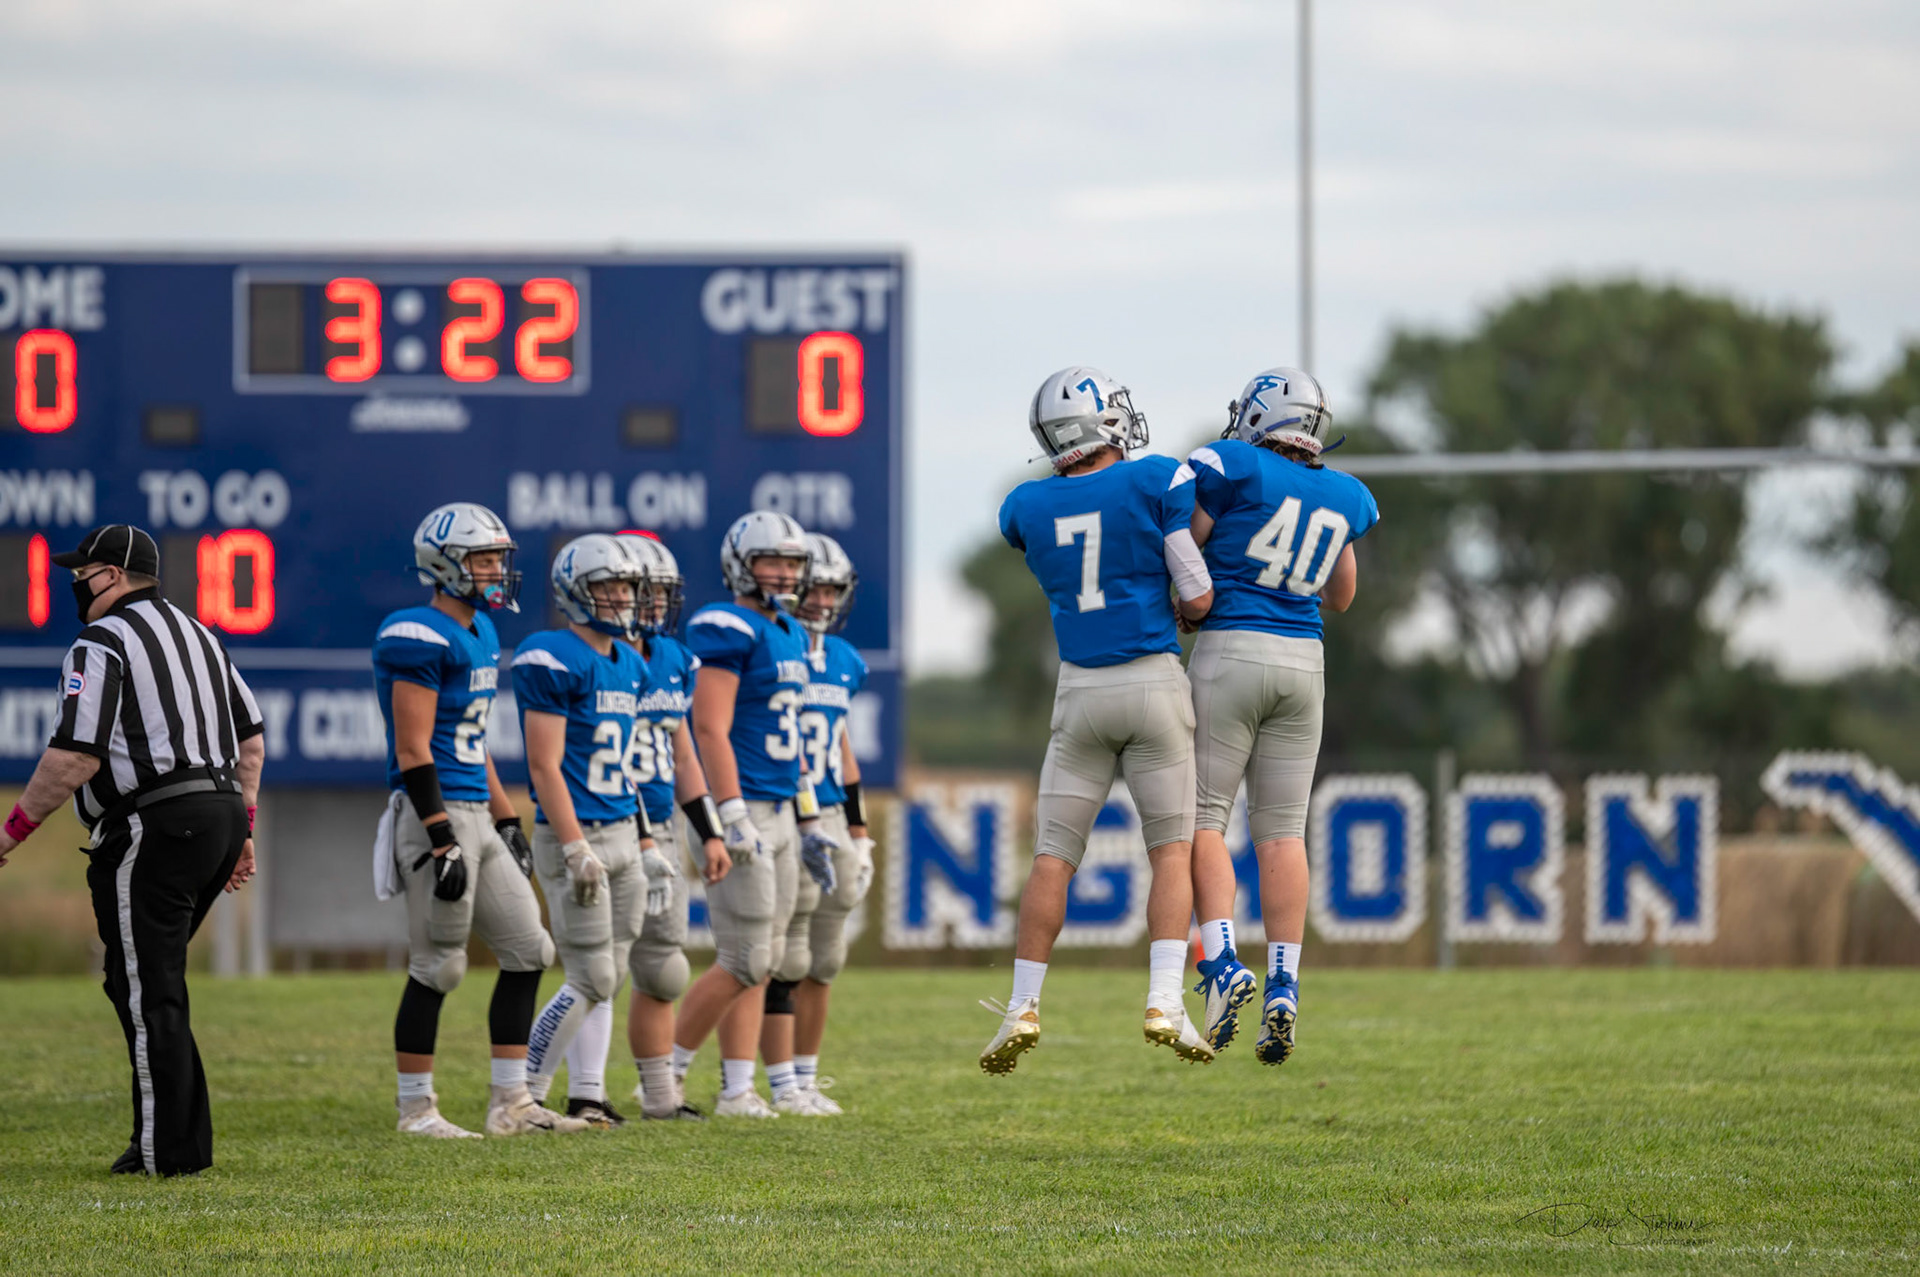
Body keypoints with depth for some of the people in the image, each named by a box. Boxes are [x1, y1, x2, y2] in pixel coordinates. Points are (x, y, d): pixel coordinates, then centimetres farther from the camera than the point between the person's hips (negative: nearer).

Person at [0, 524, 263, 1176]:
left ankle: (173, 1150, -4)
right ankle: (172, 1136, 14)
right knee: (144, 982, 17)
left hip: (152, 827, -9)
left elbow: (77, 757, -16)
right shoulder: (196, 634, 19)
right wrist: (241, 828, 24)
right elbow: (251, 738, 21)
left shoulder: (101, 644, -8)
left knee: (148, 993, -3)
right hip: (219, 814, 9)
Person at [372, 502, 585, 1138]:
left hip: (476, 816, 10)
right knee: (436, 967, -4)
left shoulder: (479, 633, 15)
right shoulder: (421, 638, -15)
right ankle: (416, 1108, 6)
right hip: (437, 816, -10)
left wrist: (507, 821, 21)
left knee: (527, 951, 9)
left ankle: (510, 1102, 13)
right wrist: (444, 842, -21)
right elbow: (413, 752, -18)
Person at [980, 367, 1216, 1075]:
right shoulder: (1159, 483, -8)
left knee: (1052, 858, 8)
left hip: (1082, 694, 2)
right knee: (1172, 851, 5)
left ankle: (1022, 1008, 2)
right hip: (1154, 682, -2)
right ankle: (1164, 1002, -10)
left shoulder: (1028, 508, 2)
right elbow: (1198, 598, -9)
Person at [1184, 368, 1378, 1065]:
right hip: (1303, 661, 5)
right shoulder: (1344, 498, 11)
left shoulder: (1231, 468, -6)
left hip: (1230, 649, -5)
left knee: (1202, 814, 1)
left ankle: (1222, 962, -16)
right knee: (1282, 828, 6)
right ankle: (1283, 986, -3)